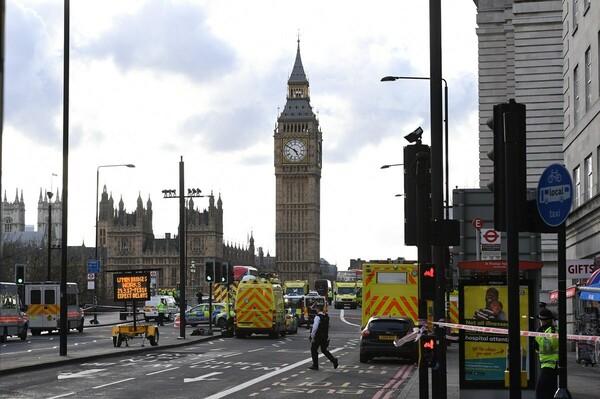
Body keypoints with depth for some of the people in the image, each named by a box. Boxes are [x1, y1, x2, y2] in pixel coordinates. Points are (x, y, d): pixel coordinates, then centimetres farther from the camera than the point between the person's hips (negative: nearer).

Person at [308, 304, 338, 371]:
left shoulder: (318, 317, -16)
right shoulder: (326, 317, 9)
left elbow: (315, 328, -20)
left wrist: (312, 336, -14)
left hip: (317, 337, -7)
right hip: (325, 337, 7)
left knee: (314, 350, 7)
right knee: (324, 350, 18)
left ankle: (315, 365, 10)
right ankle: (333, 360, -1)